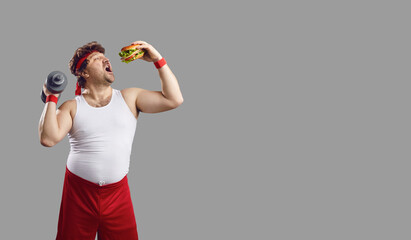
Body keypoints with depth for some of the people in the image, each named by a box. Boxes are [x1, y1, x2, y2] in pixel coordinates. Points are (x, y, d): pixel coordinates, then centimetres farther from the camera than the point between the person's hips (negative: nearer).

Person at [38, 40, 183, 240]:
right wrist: (51, 98, -8)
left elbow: (173, 100, -2)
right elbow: (48, 138, -12)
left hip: (117, 194, 1)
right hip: (78, 193, -1)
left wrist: (158, 60, -4)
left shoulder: (129, 98, 6)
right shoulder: (72, 107, 1)